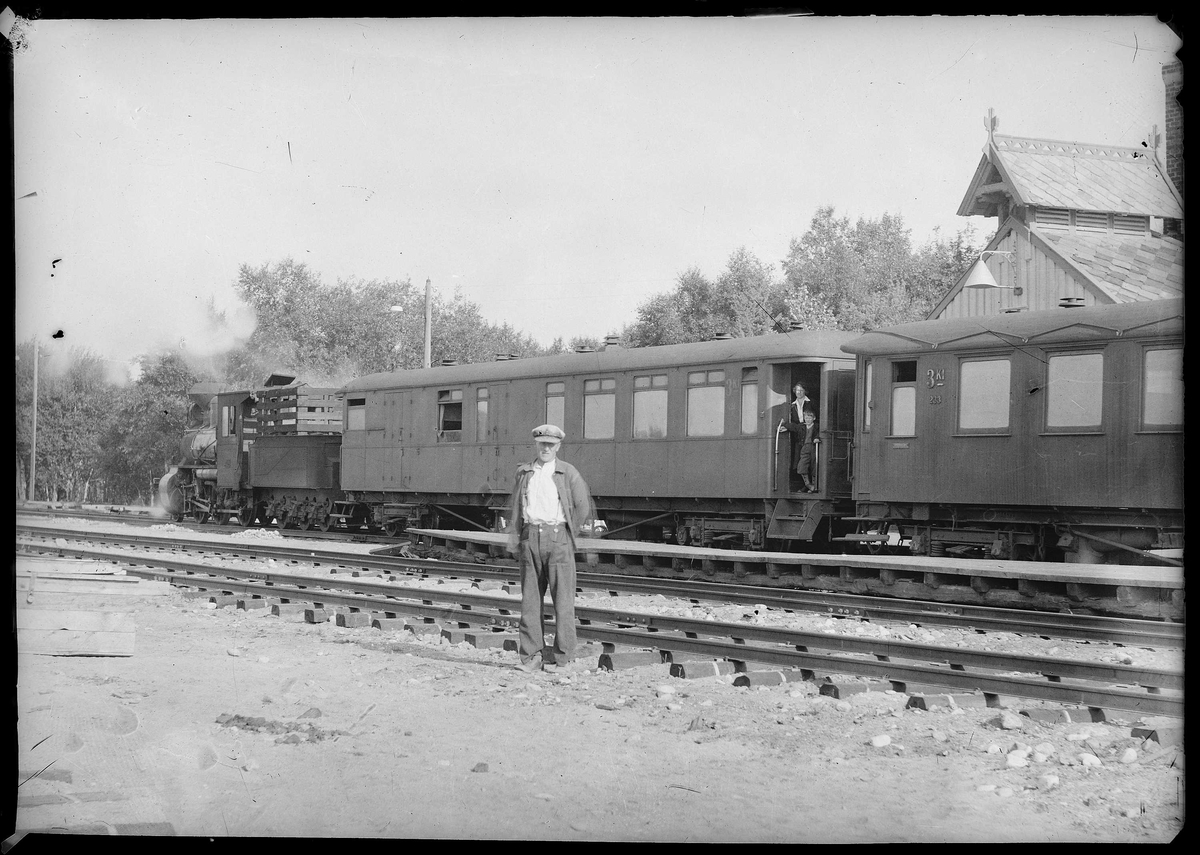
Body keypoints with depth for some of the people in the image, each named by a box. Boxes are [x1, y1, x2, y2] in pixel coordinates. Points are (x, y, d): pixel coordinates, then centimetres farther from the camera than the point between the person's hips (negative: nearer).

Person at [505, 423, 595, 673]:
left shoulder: (568, 473, 3)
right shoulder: (524, 473, 13)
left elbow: (583, 507, 3)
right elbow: (515, 507, 13)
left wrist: (565, 536, 3)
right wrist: (514, 540, 4)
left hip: (557, 537, -3)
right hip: (530, 539, 3)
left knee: (563, 598, -4)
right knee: (530, 598, 3)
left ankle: (564, 658, 1)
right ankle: (532, 656, 7)